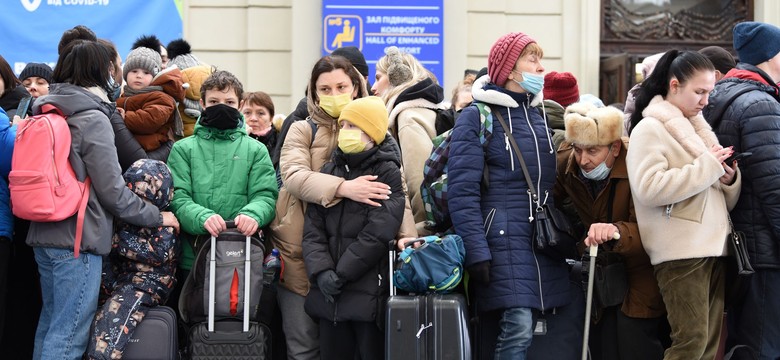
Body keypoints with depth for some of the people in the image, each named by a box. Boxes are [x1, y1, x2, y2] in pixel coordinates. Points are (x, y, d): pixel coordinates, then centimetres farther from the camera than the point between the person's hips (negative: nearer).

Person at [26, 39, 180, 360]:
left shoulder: (45, 113, 12)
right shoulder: (93, 119, -12)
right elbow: (112, 190, -11)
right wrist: (156, 217, 0)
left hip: (43, 236, 8)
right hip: (78, 238, -8)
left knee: (50, 322, 17)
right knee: (69, 334, -6)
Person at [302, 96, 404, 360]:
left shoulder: (388, 173, -1)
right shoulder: (328, 172, 15)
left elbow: (377, 234, -12)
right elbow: (313, 227, 5)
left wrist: (340, 274, -13)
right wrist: (321, 271, -11)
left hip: (370, 292, -5)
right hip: (328, 294, 5)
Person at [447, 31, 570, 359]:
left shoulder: (540, 117, 16)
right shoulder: (476, 118, -3)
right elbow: (462, 192, -10)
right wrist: (476, 252, -17)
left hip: (545, 242, 6)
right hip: (503, 238, -6)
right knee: (518, 327, -17)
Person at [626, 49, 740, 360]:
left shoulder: (698, 127, 18)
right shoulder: (649, 128, -4)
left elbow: (723, 200, 22)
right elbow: (649, 189, -20)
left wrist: (729, 178, -2)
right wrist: (707, 166, -15)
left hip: (713, 245, 8)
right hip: (680, 251, -8)